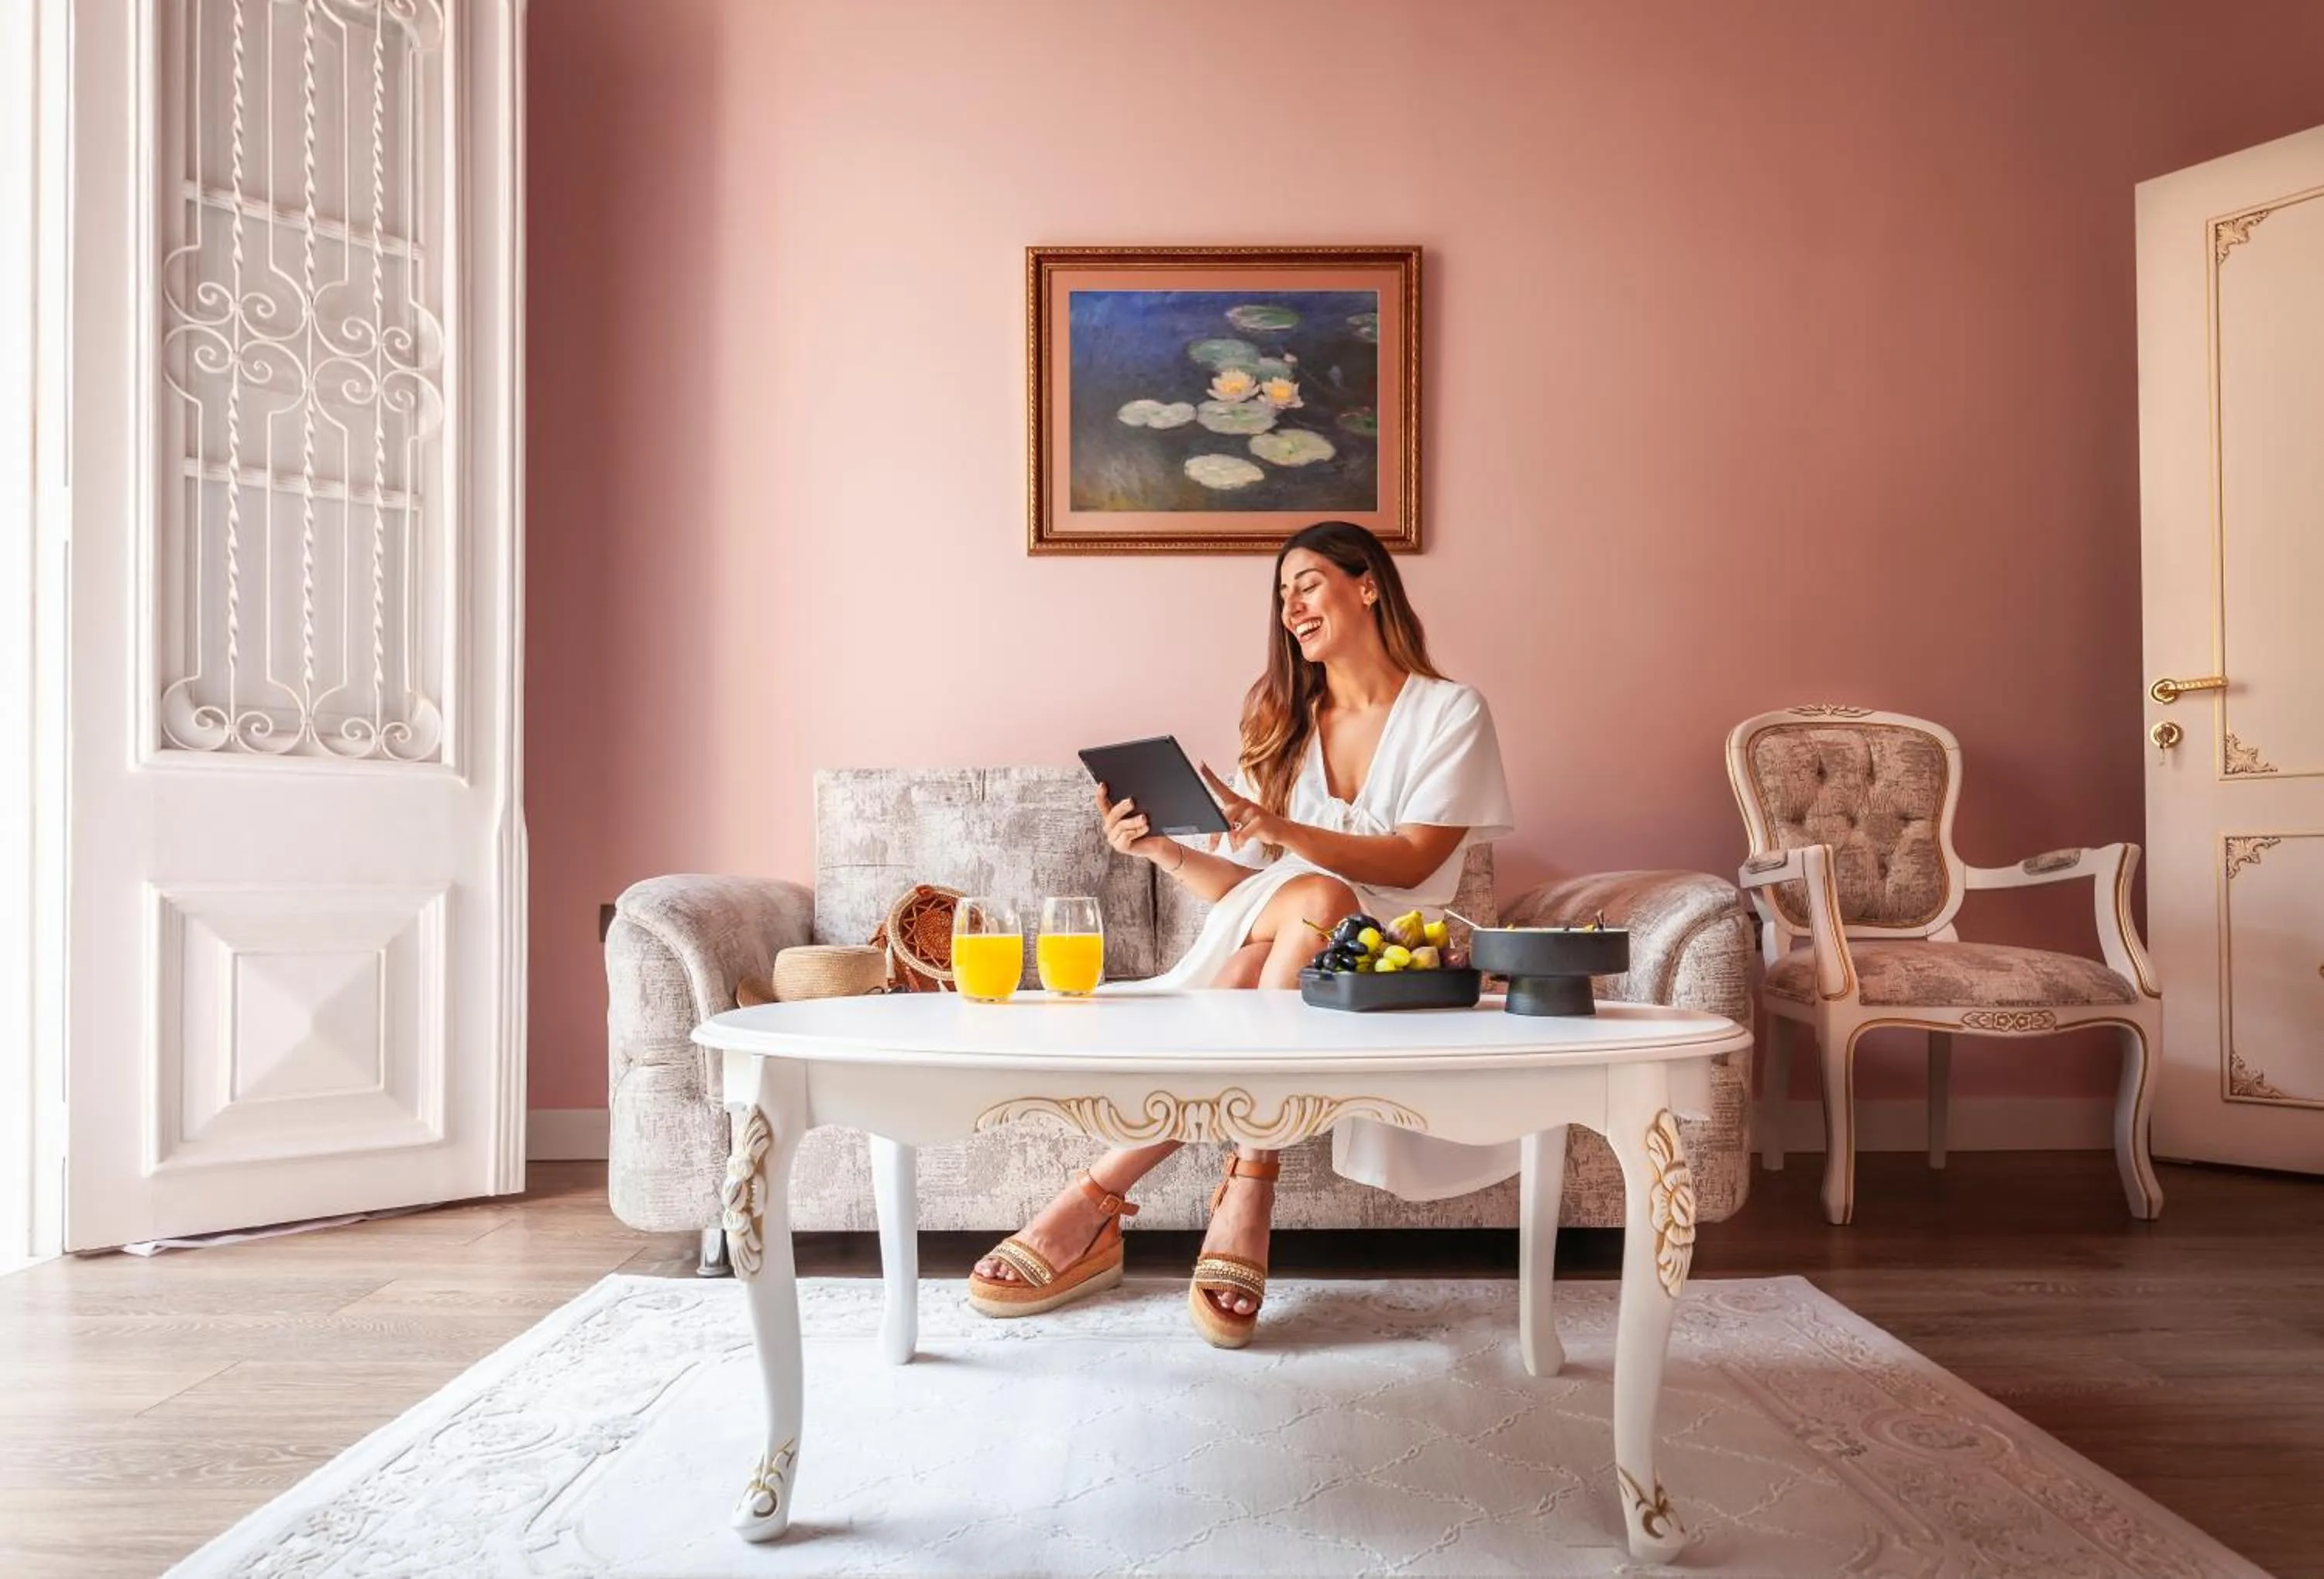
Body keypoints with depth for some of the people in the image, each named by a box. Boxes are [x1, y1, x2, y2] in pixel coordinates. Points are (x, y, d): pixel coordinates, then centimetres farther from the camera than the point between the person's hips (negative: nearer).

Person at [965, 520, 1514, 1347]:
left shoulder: (1451, 713, 5)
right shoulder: (1284, 721, 17)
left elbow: (1412, 861, -10)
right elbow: (1243, 883, 9)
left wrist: (1279, 830, -24)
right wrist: (1166, 849, -11)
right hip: (1263, 940, 2)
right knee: (1316, 897, -34)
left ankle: (1096, 1201, -32)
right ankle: (1244, 1202, -38)